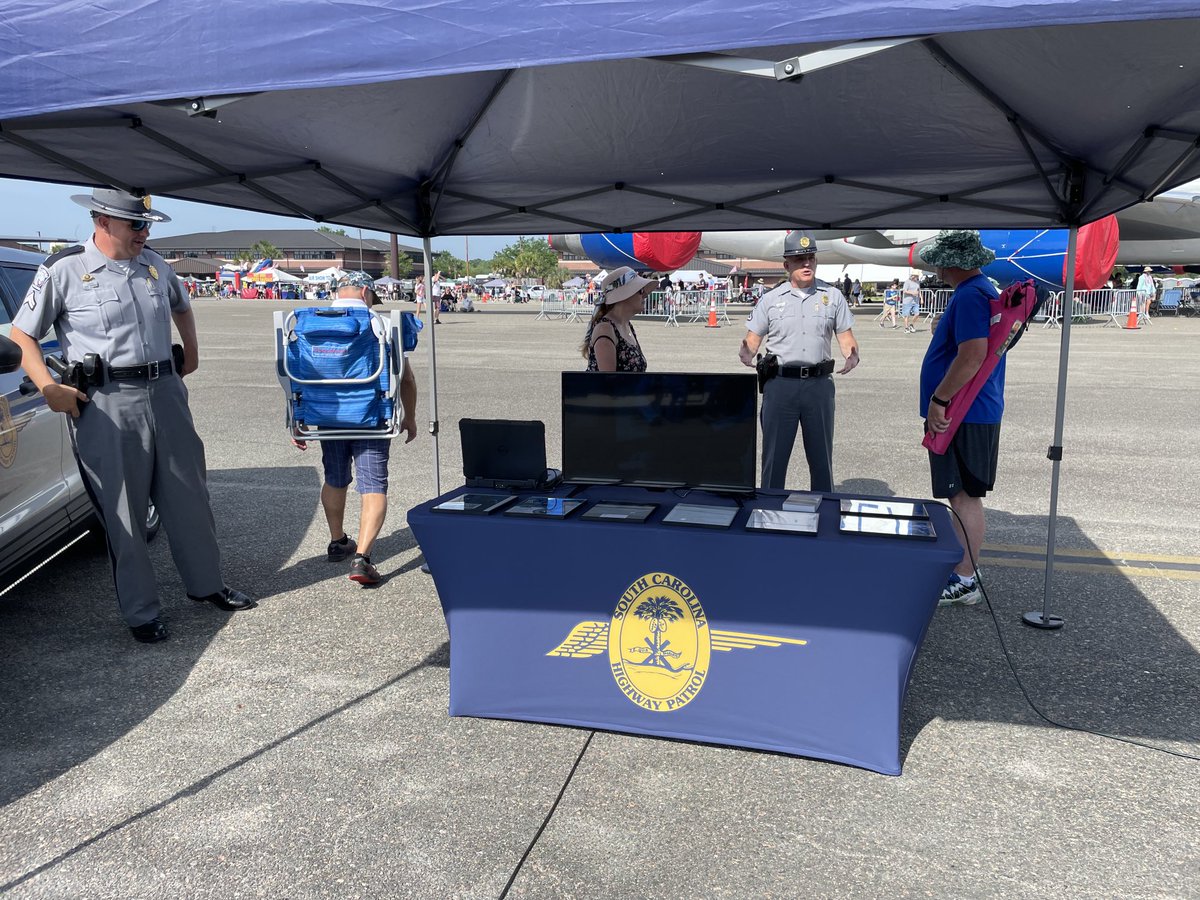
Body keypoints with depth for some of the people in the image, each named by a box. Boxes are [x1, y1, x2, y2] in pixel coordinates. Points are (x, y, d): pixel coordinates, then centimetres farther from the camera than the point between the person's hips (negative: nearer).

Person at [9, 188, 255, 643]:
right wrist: (49, 388, -12)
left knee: (189, 497, 13)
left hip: (165, 393, 5)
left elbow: (181, 306, 31)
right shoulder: (64, 270, -5)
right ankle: (140, 612, 15)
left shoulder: (154, 265, 10)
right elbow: (22, 336, -2)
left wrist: (191, 353, 22)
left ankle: (206, 584, 29)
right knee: (123, 513, 3)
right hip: (106, 405, -5)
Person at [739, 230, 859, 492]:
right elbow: (753, 337, 6)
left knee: (821, 454, 10)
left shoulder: (833, 296, 8)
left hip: (819, 384, 1)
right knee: (774, 453, 4)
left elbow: (845, 335, 9)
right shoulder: (770, 299, 6)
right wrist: (746, 352, -17)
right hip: (780, 384, -1)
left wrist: (852, 355, -13)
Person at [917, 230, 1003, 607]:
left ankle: (963, 582, 3)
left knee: (964, 498, -4)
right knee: (963, 497, 16)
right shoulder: (983, 290, 16)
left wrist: (939, 400, -24)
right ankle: (959, 569, 27)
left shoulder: (970, 296, -18)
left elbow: (974, 355, -28)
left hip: (961, 416, -11)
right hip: (974, 414, 11)